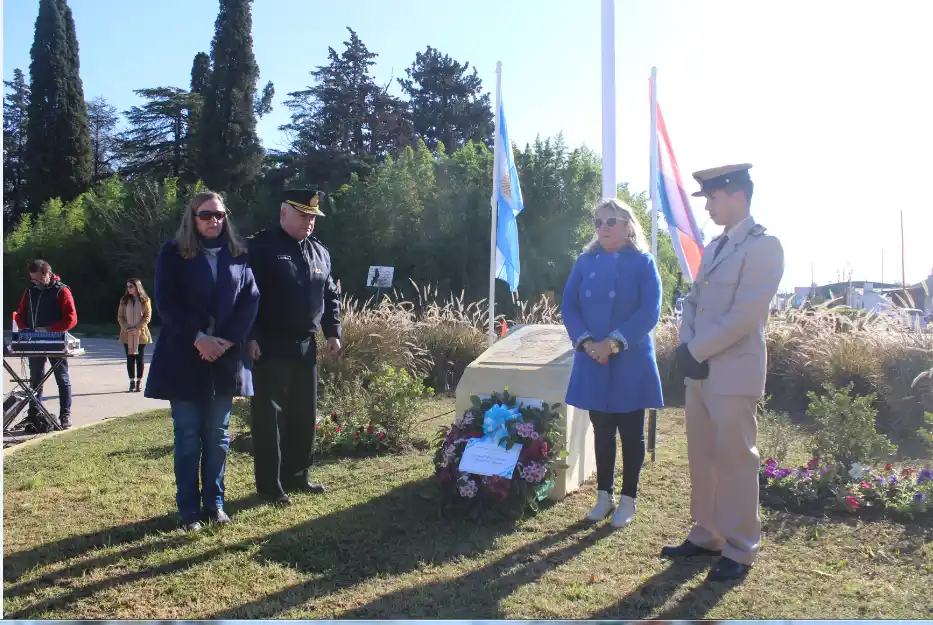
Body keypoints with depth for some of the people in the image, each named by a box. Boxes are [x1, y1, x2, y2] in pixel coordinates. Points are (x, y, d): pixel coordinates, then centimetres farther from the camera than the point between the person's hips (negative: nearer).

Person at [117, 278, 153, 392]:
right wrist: (126, 328, -10)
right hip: (127, 335, 2)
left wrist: (137, 329, -14)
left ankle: (139, 382, 8)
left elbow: (147, 317, -4)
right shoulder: (124, 300, 7)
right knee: (130, 358, 3)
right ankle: (132, 382, 7)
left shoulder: (145, 300, 0)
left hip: (140, 334, -2)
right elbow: (120, 317, 6)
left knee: (140, 358, 2)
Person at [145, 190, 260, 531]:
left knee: (218, 436, 9)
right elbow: (166, 302, -6)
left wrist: (228, 340, -9)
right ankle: (188, 509, 13)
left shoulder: (238, 253, 8)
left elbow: (251, 299, 3)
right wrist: (198, 338, -16)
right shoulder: (173, 253, 1)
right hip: (183, 357, -2)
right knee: (188, 437, 3)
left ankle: (215, 503, 20)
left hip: (226, 357, 2)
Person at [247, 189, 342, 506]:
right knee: (269, 416, 0)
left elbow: (331, 295, 19)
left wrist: (333, 332, 10)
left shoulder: (319, 252, 13)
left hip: (306, 346, 6)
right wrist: (250, 336, -17)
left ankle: (298, 476, 26)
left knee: (304, 415, 12)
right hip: (269, 346, -6)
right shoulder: (260, 247, -7)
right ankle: (269, 485, 10)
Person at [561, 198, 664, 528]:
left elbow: (650, 312, -12)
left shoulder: (642, 262, -3)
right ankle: (604, 494, 26)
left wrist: (614, 342, -20)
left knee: (631, 433, 7)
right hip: (593, 362, 3)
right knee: (601, 432, 13)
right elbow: (568, 307, 3)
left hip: (630, 363, -3)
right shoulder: (585, 262, 7)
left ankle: (628, 499, 20)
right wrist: (586, 342, -13)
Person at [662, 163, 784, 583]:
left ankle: (740, 550, 13)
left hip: (734, 372, -8)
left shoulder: (764, 246, -10)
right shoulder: (714, 247, 16)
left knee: (735, 461, 1)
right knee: (702, 458, 13)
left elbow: (743, 317, -18)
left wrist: (695, 351, -13)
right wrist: (687, 348, -1)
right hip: (700, 370, 8)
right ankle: (706, 536, 26)